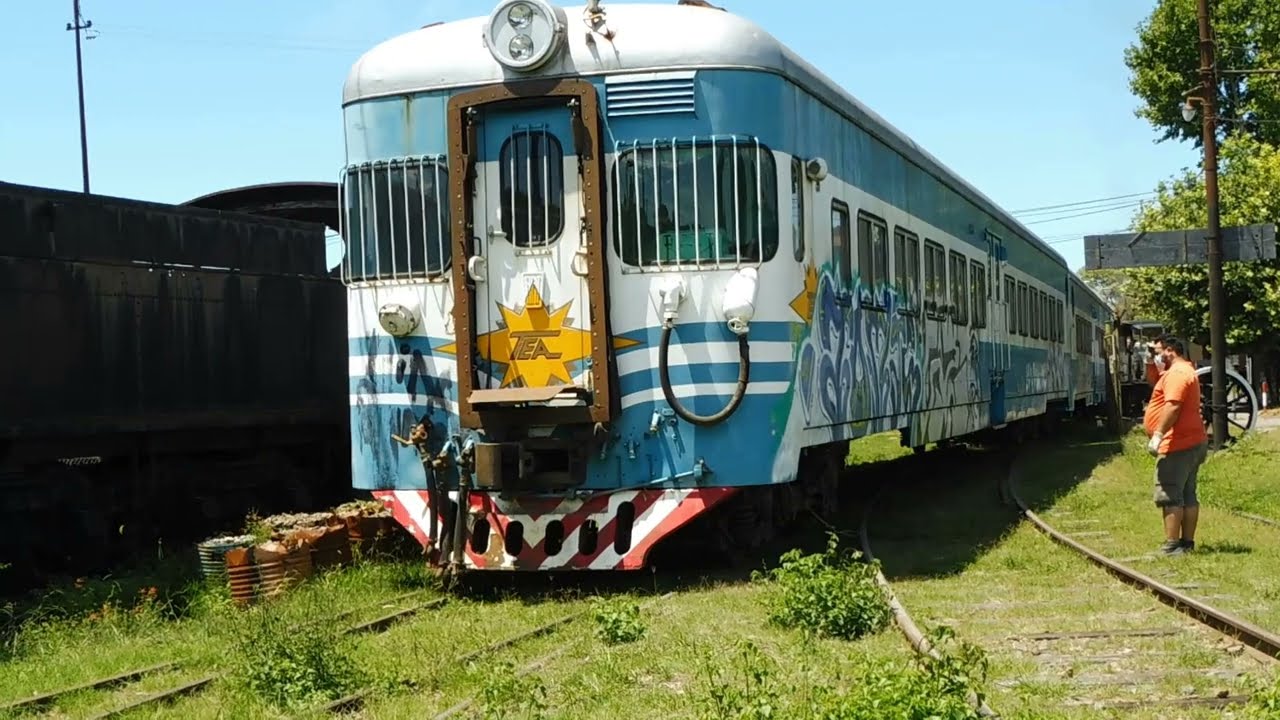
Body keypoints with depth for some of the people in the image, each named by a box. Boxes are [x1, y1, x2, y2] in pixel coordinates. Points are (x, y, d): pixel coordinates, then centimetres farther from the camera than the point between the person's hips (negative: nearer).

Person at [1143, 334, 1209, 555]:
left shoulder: (1177, 373, -15)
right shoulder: (1183, 371, 19)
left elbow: (1172, 406, -26)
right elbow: (1155, 383, 32)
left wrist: (1158, 434, -29)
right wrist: (1151, 364, 15)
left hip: (1177, 446, -11)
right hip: (1193, 443, 11)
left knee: (1169, 496, -11)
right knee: (1188, 496, 12)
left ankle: (1172, 545, -13)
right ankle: (1187, 541, 16)